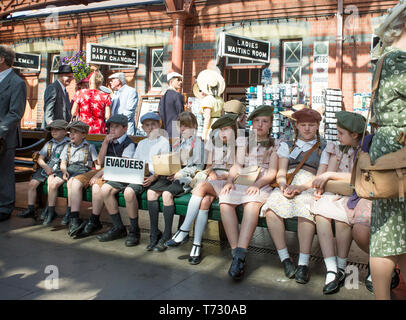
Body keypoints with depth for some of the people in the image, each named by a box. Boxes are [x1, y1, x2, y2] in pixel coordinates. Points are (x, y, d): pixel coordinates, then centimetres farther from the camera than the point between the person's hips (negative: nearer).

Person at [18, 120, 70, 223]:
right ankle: (31, 209, 1)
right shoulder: (49, 144, 15)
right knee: (32, 183, -9)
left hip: (59, 170, -5)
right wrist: (46, 166, -7)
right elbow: (40, 159, 11)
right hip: (45, 168, 6)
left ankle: (49, 212, -15)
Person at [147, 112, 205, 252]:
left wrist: (180, 173, -15)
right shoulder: (177, 142, 23)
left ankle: (166, 236, -22)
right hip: (173, 175, 6)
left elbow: (198, 166, -5)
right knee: (151, 191, -19)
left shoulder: (197, 142, 3)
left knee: (167, 193, -32)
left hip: (186, 177, -6)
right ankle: (154, 234, -14)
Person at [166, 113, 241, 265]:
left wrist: (224, 176, -12)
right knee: (205, 200, -32)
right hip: (212, 179, 4)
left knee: (201, 186, -33)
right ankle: (197, 244, -31)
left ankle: (184, 231, -33)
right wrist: (211, 172, -1)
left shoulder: (240, 145, 6)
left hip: (228, 182, -4)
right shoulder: (213, 143, 21)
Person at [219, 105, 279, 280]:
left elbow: (272, 172, 3)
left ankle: (240, 254, -46)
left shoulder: (275, 145, 15)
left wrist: (257, 185, -15)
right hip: (241, 182, 3)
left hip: (262, 184, -3)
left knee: (252, 203, -38)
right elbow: (236, 166, 18)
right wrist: (229, 181, -3)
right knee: (225, 202, -31)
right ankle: (237, 253, -33)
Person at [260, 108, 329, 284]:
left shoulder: (324, 149, 18)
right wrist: (283, 185, -12)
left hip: (309, 188, -2)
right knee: (271, 209, -31)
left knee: (306, 211, -37)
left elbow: (320, 177, 5)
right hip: (286, 186, 2)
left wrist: (300, 188, -14)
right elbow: (281, 172, 12)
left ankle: (303, 264, -32)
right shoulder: (287, 145, 25)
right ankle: (285, 259, -22)